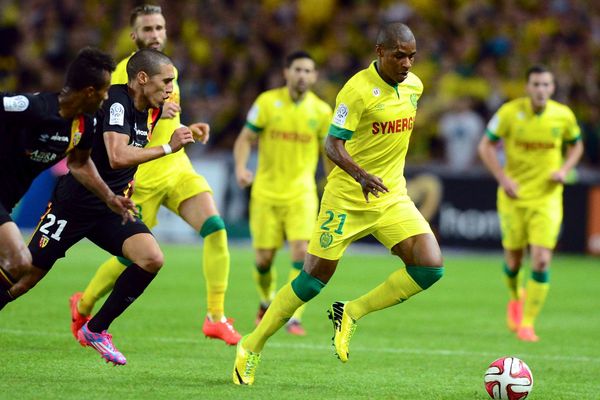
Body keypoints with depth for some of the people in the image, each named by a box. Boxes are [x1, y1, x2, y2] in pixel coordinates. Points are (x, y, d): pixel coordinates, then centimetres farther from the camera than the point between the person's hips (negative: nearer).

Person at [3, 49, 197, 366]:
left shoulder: (151, 110, 6)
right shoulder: (116, 101, -21)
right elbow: (117, 157, -35)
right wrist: (168, 148, -30)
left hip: (113, 207, 7)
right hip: (74, 204, -7)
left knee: (152, 259, -14)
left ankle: (95, 330, 0)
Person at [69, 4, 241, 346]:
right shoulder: (125, 70, -10)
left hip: (178, 168, 6)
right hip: (143, 177, -6)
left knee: (215, 227, -17)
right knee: (132, 258, 2)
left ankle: (216, 317, -14)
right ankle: (83, 305, 30)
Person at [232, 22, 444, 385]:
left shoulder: (414, 86, 4)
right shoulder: (358, 90, -17)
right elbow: (333, 144, -21)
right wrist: (361, 175, -36)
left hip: (392, 196, 6)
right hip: (347, 199, -6)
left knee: (431, 267, -13)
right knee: (314, 278, -1)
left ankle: (351, 314, 2)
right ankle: (252, 347, 16)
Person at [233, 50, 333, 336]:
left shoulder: (321, 111, 1)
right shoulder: (268, 102, -2)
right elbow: (245, 139, 1)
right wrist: (241, 167, -18)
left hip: (301, 194, 0)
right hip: (266, 192, 0)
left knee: (301, 252, -17)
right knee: (263, 258, 3)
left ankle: (295, 317, -13)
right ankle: (267, 302, 33)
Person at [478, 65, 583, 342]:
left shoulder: (563, 116, -3)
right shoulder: (510, 112, -8)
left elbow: (576, 145, 14)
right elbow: (485, 146, 0)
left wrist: (565, 169, -4)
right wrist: (503, 178, -10)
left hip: (548, 197, 0)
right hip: (514, 196, 0)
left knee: (542, 260, -12)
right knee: (513, 260, 6)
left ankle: (527, 323, -3)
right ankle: (515, 298, 41)